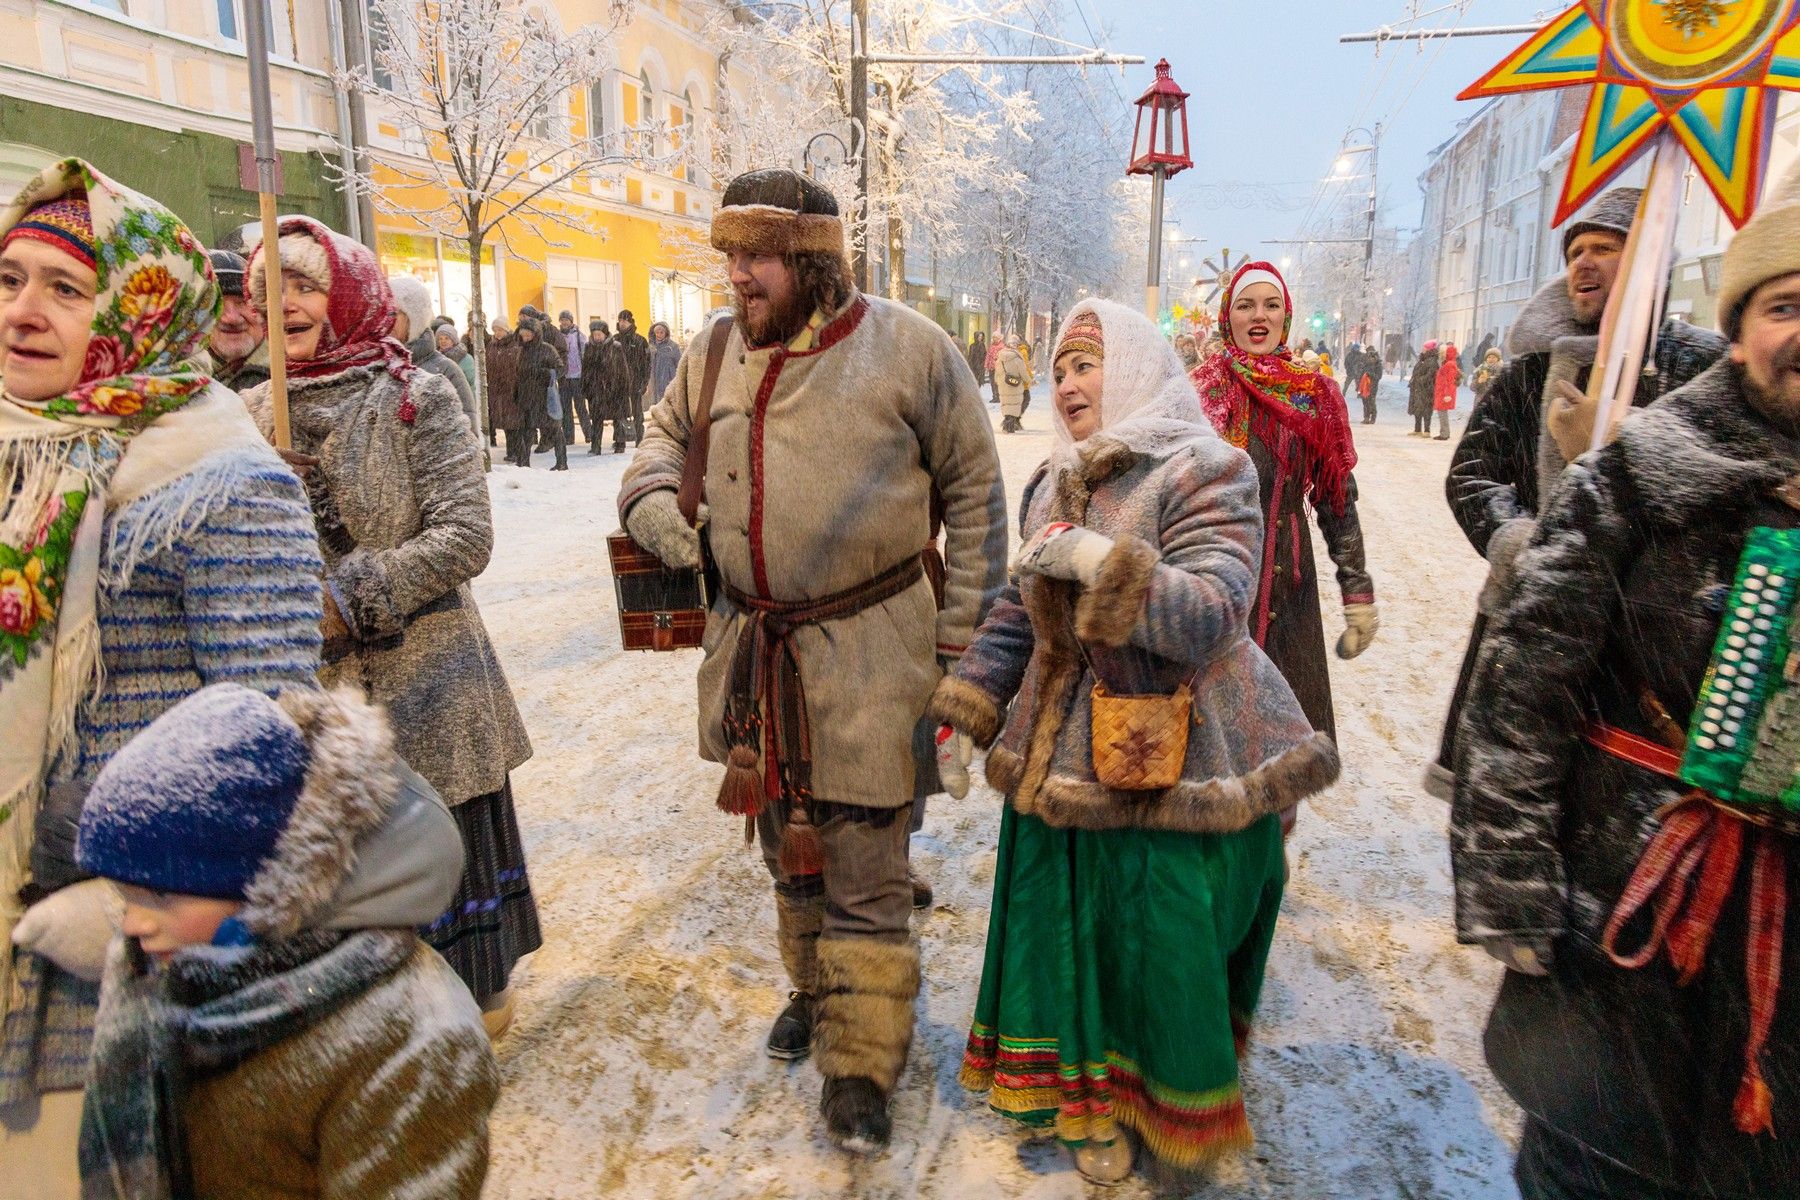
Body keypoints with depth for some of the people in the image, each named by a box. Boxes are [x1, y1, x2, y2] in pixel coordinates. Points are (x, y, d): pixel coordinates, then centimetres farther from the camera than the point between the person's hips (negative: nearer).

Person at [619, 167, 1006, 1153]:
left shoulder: (908, 350, -9)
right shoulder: (716, 352, 4)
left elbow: (973, 491, -3)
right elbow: (667, 432, 23)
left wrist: (960, 636, -5)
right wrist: (650, 494, -1)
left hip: (866, 656, -5)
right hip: (753, 649, 6)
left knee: (862, 874, 2)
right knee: (786, 845, 22)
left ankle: (860, 1068, 19)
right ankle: (814, 991, 46)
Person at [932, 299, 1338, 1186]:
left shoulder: (1200, 474, -11)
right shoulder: (1055, 485, 10)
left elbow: (1213, 614, -23)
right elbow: (1021, 608, 16)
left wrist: (1101, 562, -29)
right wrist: (970, 697, 9)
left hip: (1167, 760, -6)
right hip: (1066, 754, 6)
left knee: (1159, 940, 5)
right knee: (1068, 925, 13)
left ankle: (1173, 1111, 31)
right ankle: (1095, 1094, 35)